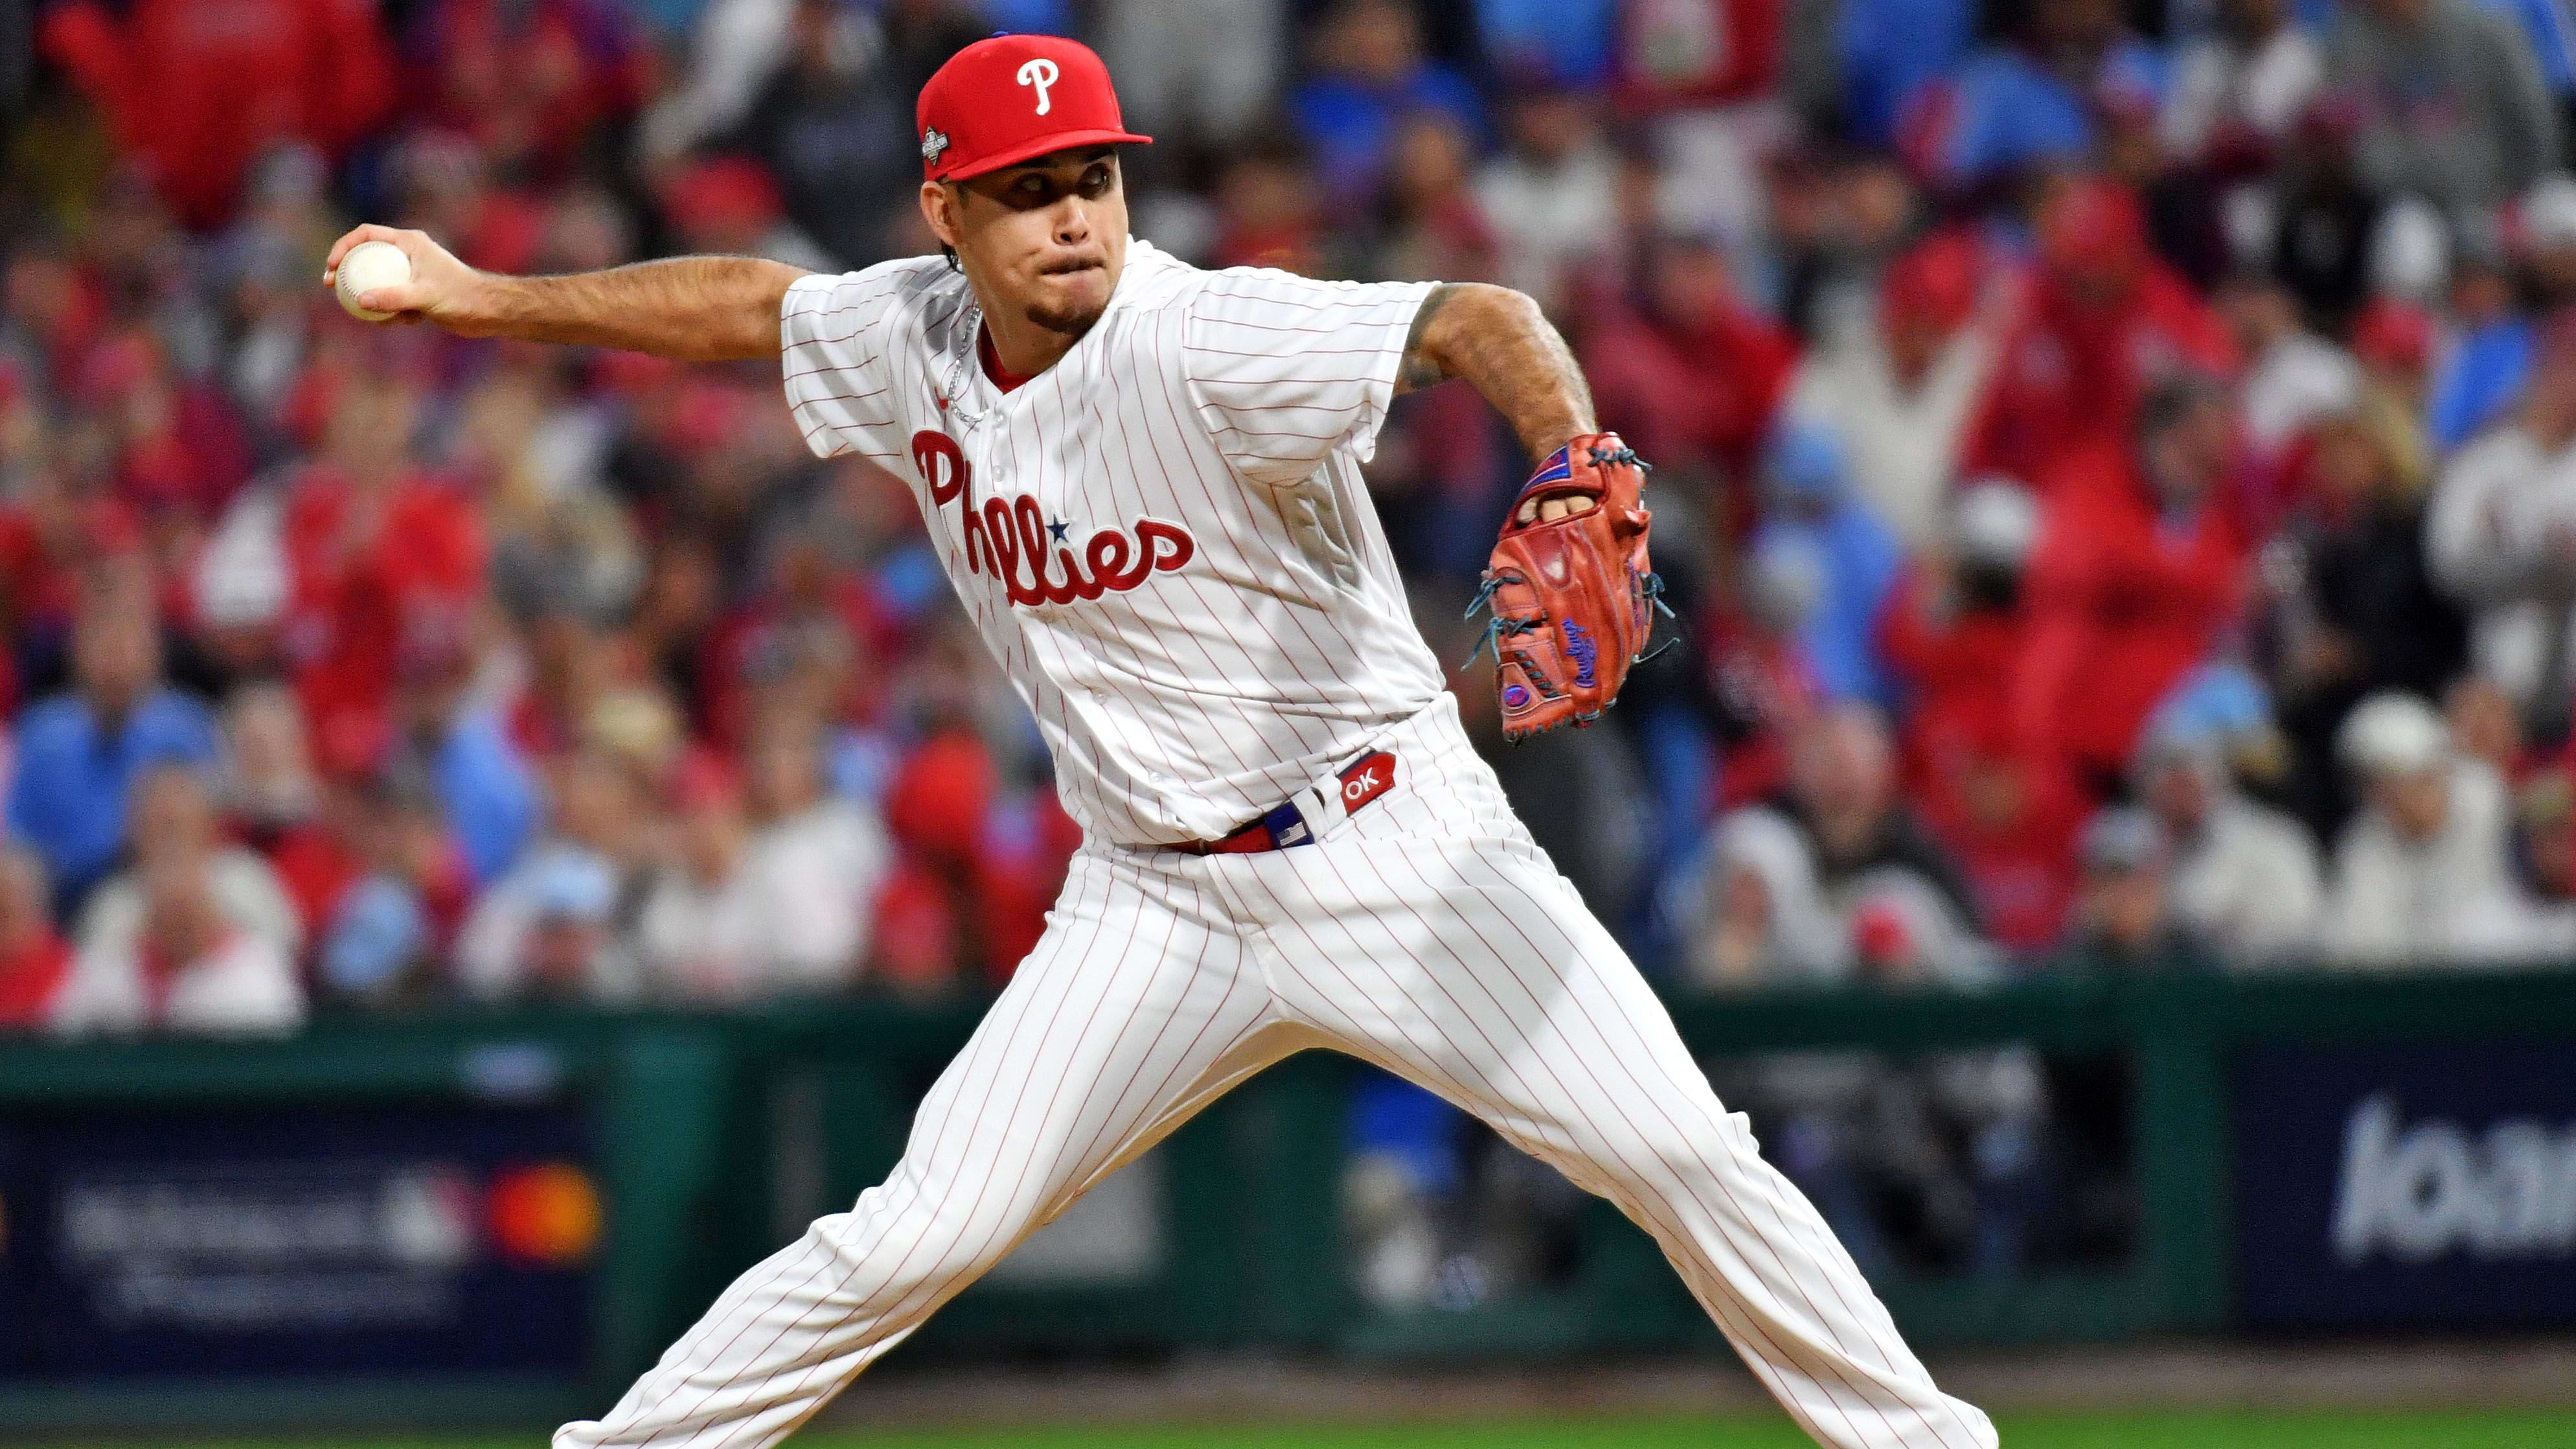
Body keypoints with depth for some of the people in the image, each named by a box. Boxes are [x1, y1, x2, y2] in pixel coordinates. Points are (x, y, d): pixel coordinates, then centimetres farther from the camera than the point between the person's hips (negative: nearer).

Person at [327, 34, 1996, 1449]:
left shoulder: (1204, 343, -21)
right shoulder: (916, 345, -1)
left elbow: (1471, 323, -33)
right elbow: (747, 304, 18)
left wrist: (1576, 465, -53)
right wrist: (483, 297, 21)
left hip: (1398, 855, -4)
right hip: (1160, 904, 4)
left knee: (1684, 1159, -11)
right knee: (918, 1238, -5)